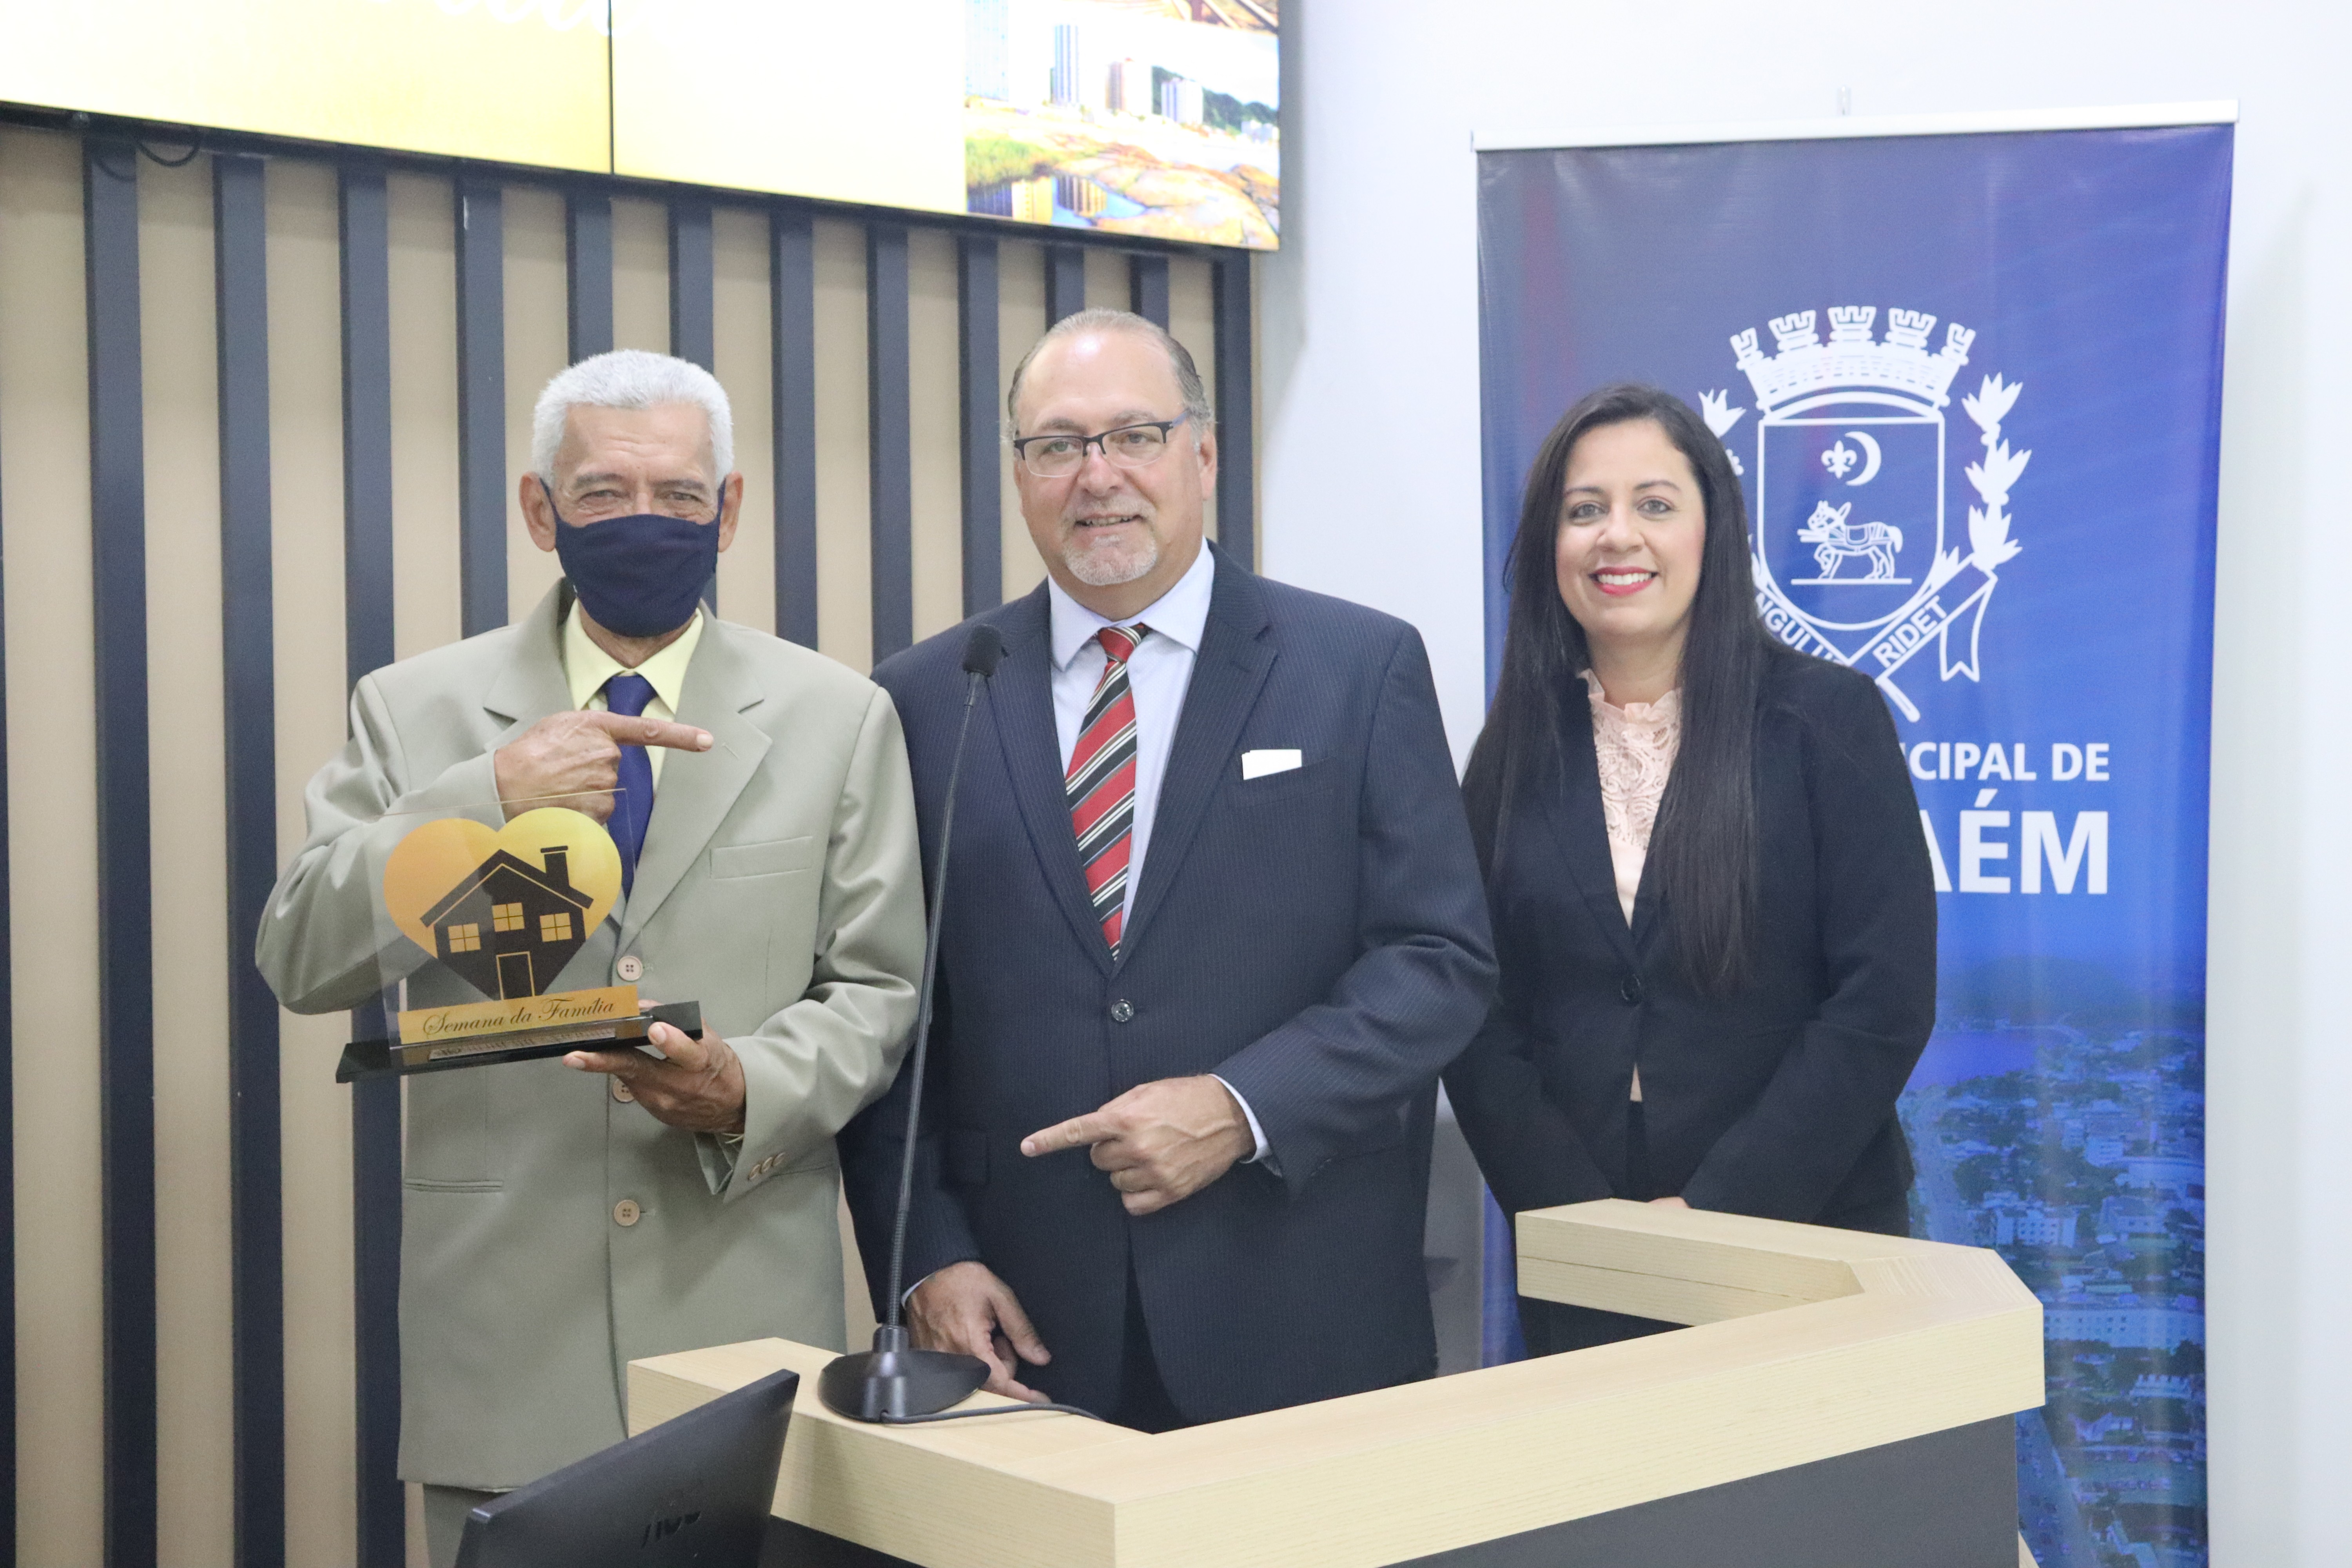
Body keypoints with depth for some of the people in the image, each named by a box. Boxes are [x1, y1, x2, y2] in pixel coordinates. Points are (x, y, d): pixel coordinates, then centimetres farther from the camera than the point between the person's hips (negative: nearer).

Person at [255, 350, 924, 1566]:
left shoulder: (838, 718, 5)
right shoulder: (415, 712, 5)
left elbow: (877, 987, 4)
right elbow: (302, 960, -4)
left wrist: (748, 1090, -16)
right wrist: (487, 795, -18)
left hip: (750, 1310, 0)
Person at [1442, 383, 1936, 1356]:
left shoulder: (1828, 717, -3)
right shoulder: (1516, 751, 4)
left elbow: (1884, 1001, -9)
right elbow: (1476, 1019, 1)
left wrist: (1717, 1209, -15)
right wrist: (1584, 1219, -11)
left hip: (1803, 1234, -2)